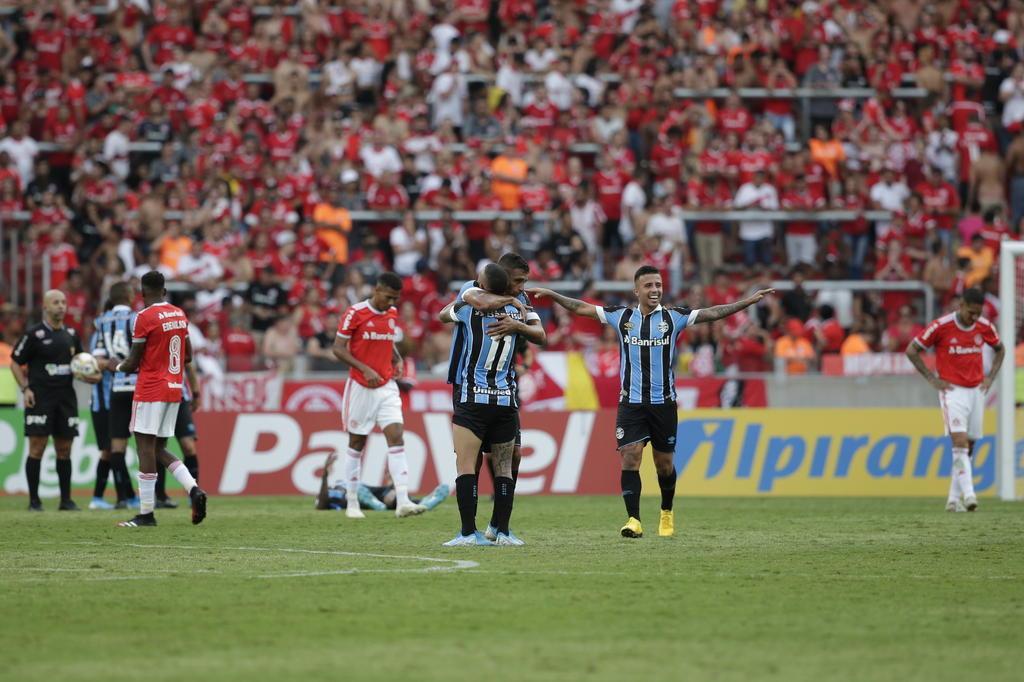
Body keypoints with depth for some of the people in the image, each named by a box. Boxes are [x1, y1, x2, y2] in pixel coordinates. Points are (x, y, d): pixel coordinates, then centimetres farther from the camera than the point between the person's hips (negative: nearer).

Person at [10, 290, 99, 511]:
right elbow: (15, 363, -1)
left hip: (66, 398, 5)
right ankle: (34, 500, -2)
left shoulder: (71, 335, 12)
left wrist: (91, 375, 3)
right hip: (40, 398, -5)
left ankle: (66, 499, 11)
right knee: (37, 447, -7)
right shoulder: (34, 334, -4)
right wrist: (25, 388, -11)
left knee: (64, 449, 6)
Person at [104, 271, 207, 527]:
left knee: (146, 448, -3)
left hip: (150, 391, -7)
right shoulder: (180, 315, 10)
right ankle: (194, 489, -4)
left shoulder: (145, 317, -12)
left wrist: (116, 366, 10)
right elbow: (188, 357, 16)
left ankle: (146, 513, -3)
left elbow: (133, 363, -10)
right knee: (159, 449, 14)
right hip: (174, 390, 7)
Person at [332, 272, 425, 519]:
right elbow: (338, 348, -10)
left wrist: (398, 360, 3)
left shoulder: (393, 314, 8)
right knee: (357, 443, 5)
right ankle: (352, 503, 16)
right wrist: (365, 369, -20)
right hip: (361, 387, -4)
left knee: (396, 438, -10)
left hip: (387, 387, 4)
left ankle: (403, 502, -19)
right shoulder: (355, 313, -10)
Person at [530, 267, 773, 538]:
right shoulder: (622, 317, 3)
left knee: (664, 463, 8)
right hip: (631, 402, 0)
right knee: (630, 456, -13)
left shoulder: (673, 317, 1)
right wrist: (550, 294, 1)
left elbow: (712, 313, -6)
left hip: (663, 403, 0)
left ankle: (667, 512, 33)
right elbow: (581, 308, 7)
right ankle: (633, 520, -14)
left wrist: (749, 301, -14)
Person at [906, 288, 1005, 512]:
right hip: (953, 391, -5)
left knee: (968, 447, 6)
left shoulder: (984, 327, 2)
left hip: (976, 391, 5)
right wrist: (932, 379, -7)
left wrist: (990, 377, 9)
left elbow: (1000, 349, 22)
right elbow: (911, 350, -4)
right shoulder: (941, 326, -12)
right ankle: (968, 494, -26)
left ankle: (954, 498, 14)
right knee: (960, 441, -18)